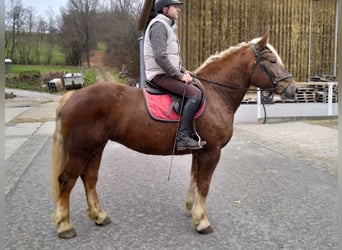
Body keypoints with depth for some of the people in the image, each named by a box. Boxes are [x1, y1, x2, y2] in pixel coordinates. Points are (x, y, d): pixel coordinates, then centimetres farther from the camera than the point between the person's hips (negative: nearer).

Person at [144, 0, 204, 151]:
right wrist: (180, 75, -18)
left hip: (168, 74, 11)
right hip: (160, 75, -11)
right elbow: (160, 58, -23)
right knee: (195, 93, -23)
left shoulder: (168, 26, 20)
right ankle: (183, 138, -25)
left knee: (196, 87, 11)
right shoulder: (158, 25, -13)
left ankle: (193, 132, 10)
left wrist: (184, 71, 9)